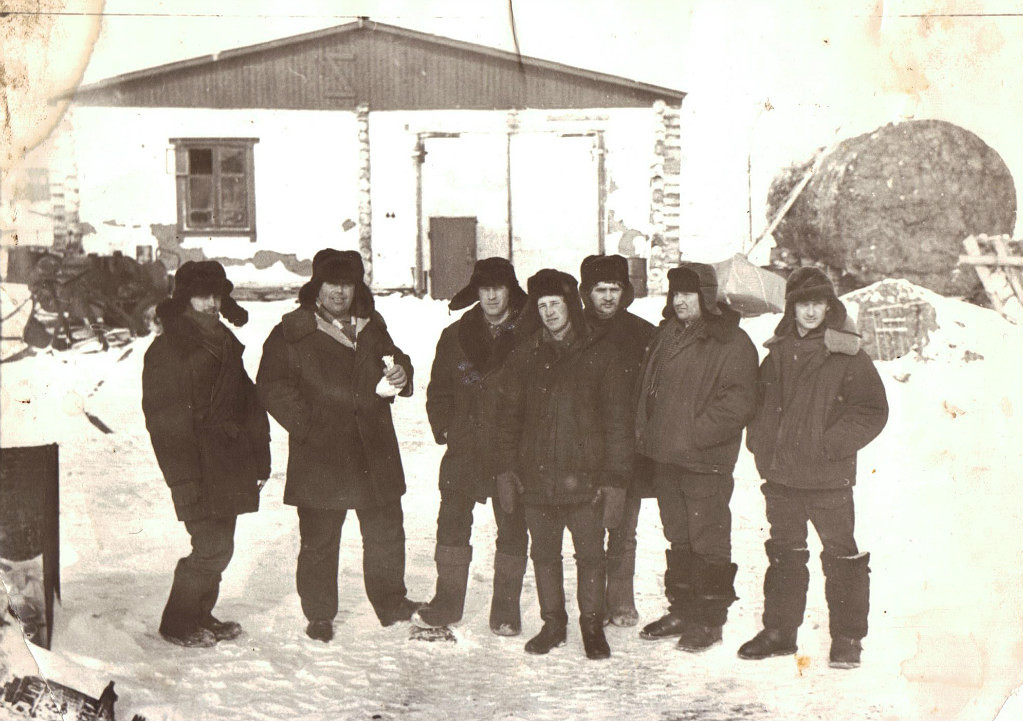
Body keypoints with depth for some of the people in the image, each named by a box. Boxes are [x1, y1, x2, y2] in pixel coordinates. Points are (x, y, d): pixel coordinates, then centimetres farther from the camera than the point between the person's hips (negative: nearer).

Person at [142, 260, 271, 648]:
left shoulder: (225, 344, 15)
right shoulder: (166, 349, -9)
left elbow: (249, 406, 19)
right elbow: (164, 420, -14)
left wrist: (259, 458, 15)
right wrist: (186, 479, -19)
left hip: (230, 468, 8)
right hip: (198, 469, -7)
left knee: (218, 544, 12)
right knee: (213, 546, -8)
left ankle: (201, 616, 27)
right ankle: (177, 622, 9)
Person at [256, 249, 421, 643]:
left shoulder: (372, 327, 12)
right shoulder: (292, 333, -3)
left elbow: (394, 364, 24)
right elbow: (273, 386, -6)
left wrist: (401, 374, -1)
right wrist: (307, 425, -17)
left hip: (375, 454, 4)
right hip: (319, 455, -4)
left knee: (386, 532, 13)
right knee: (319, 540, 4)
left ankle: (390, 601, 30)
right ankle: (319, 616, 20)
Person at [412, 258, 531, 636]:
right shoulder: (456, 336, 7)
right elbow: (438, 390, 14)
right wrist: (445, 430, 3)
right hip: (465, 449, 2)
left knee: (512, 530, 5)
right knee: (452, 524, 5)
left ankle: (506, 608, 18)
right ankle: (447, 602, 19)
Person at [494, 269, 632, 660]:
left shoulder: (601, 354, -1)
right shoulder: (525, 356, 8)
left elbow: (617, 422, -2)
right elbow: (509, 417, 12)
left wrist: (616, 478, -7)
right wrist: (506, 469, 5)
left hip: (585, 479, -3)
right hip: (537, 478, 3)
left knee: (590, 556, 5)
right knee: (544, 555, 12)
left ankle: (592, 625, 23)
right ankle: (553, 623, 29)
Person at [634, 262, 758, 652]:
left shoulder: (731, 342, -10)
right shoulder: (666, 335, 13)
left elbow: (738, 401, -17)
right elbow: (648, 389, 21)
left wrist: (694, 432, -19)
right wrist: (646, 432, 10)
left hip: (706, 461, -7)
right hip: (666, 457, 7)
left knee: (709, 542, 1)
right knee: (679, 538, 17)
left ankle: (709, 620, 12)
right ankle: (681, 609, 28)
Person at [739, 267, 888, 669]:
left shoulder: (848, 356, -6)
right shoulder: (777, 354, 9)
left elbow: (873, 410, -7)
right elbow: (762, 406, 19)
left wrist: (831, 444, -14)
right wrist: (763, 448, 6)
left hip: (829, 477, -5)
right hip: (781, 474, 5)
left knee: (840, 556, 1)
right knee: (784, 553, 14)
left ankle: (847, 639, 14)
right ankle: (779, 632, 26)